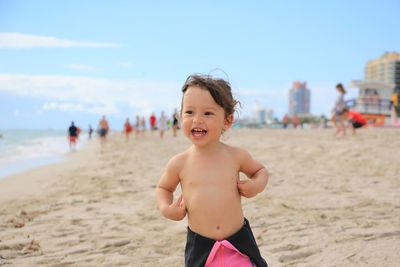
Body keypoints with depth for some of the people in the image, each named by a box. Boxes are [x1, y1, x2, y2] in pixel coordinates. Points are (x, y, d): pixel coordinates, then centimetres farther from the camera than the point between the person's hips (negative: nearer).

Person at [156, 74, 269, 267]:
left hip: (239, 241, 0)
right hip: (199, 246, 0)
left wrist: (256, 185, -7)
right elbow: (163, 188, 13)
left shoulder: (236, 156, -5)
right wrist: (166, 209, -6)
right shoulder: (179, 163, -6)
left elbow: (260, 170, 14)